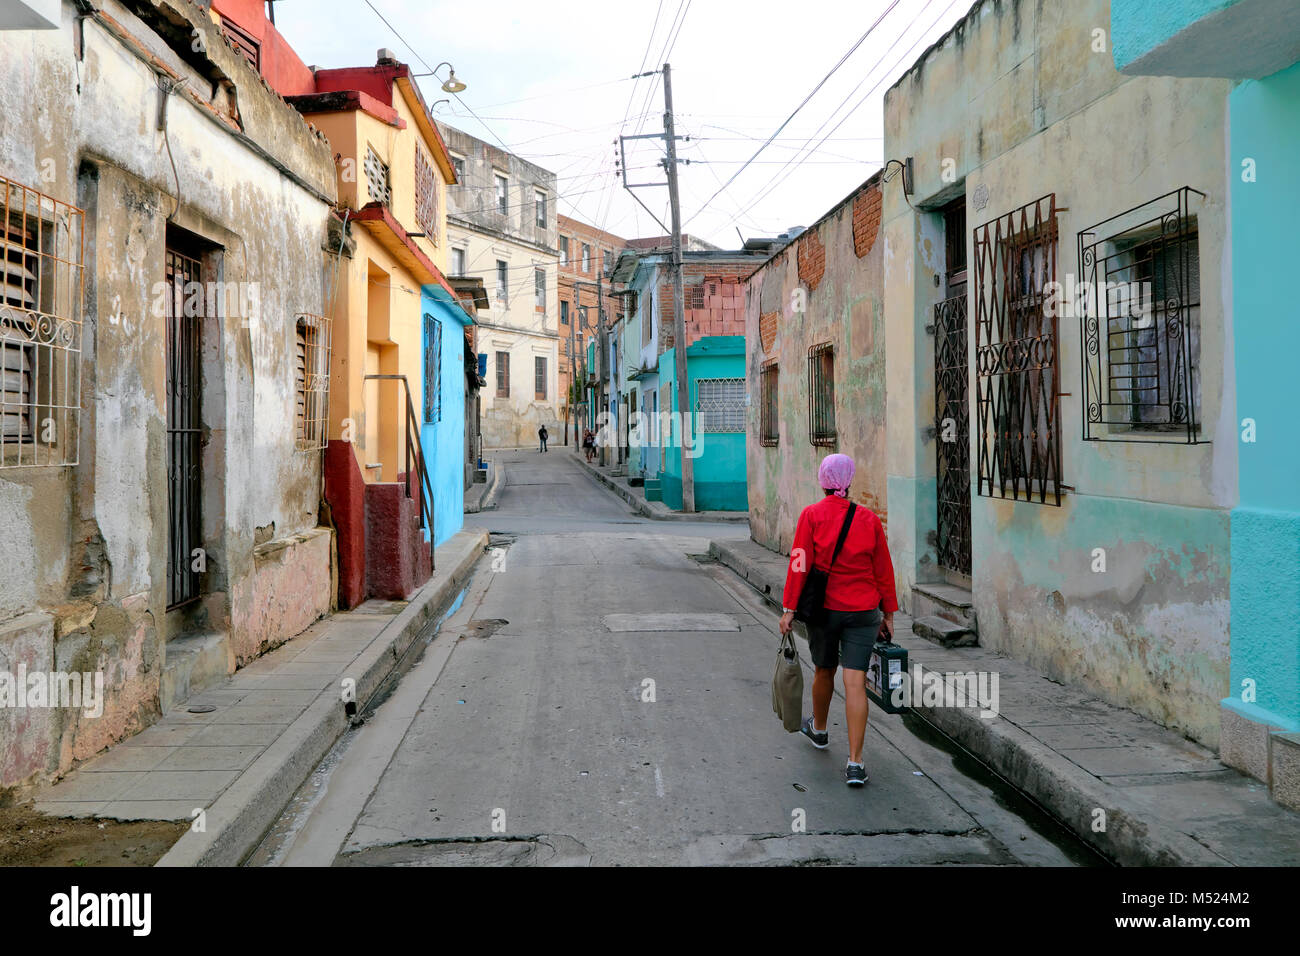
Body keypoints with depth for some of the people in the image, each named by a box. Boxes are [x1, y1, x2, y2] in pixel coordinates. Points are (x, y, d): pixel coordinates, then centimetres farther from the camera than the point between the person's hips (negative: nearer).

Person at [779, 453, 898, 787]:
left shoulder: (811, 515, -6)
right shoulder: (869, 518, 0)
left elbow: (800, 565, -9)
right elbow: (883, 569, 3)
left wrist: (789, 609, -6)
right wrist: (888, 614, 11)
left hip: (823, 607, 0)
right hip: (863, 611, 0)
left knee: (824, 671, 21)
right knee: (855, 682, -3)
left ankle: (819, 729, 46)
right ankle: (855, 763, -9)